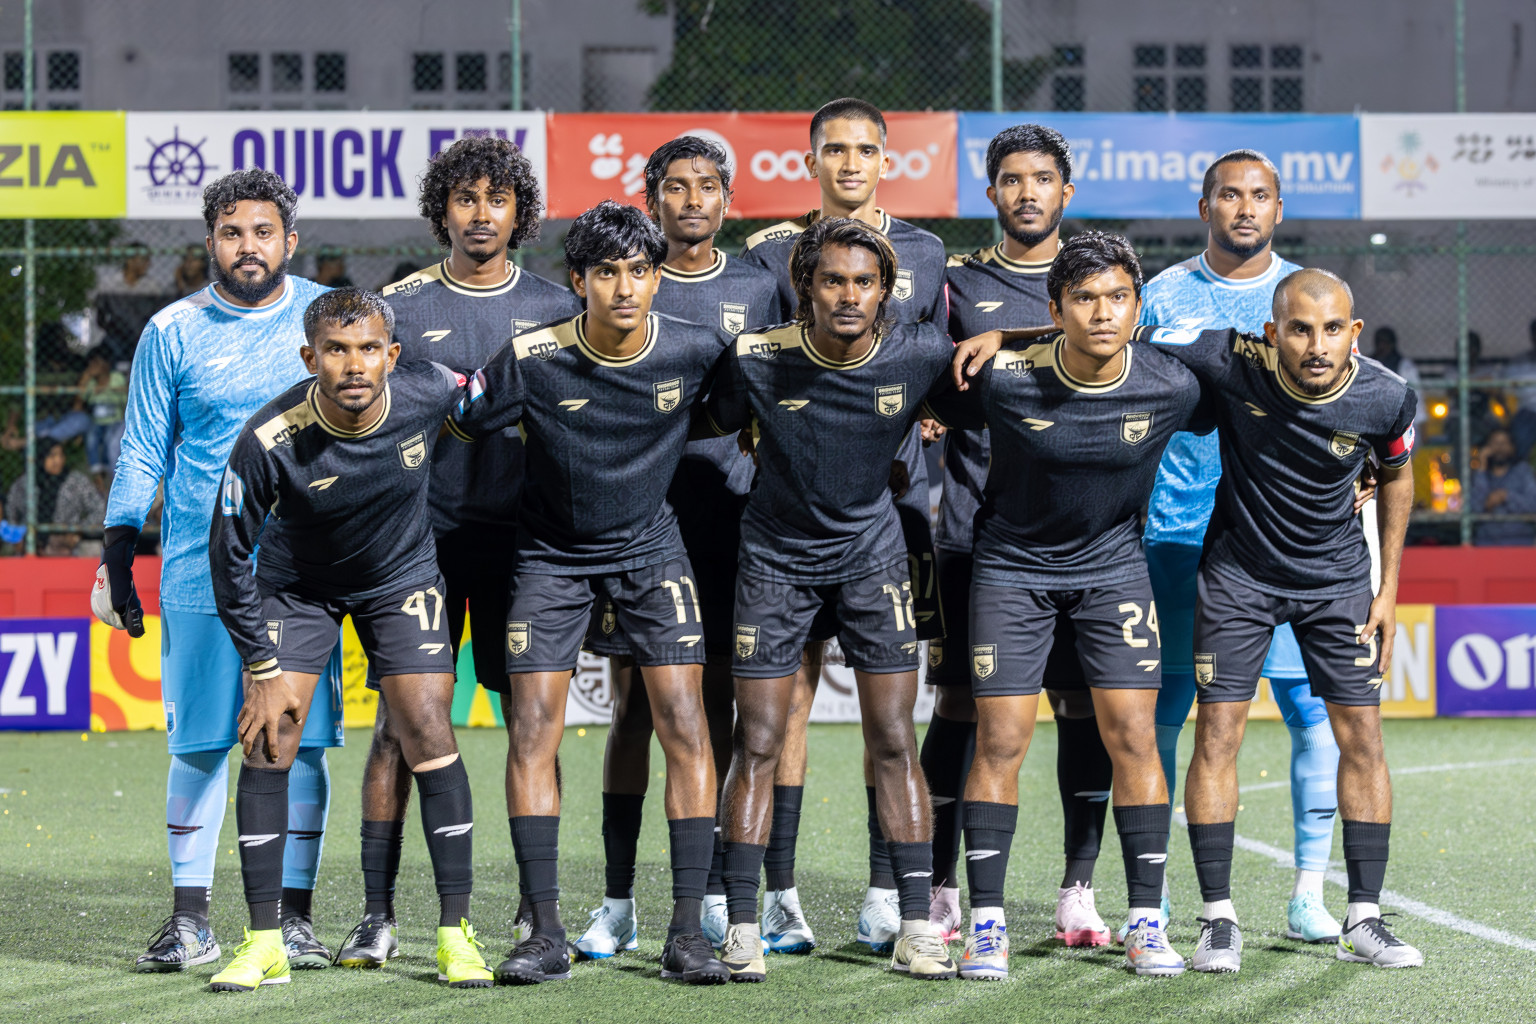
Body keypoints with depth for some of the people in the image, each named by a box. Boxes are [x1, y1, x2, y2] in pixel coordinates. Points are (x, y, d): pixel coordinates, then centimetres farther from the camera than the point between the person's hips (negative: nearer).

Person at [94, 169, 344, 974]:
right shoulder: (172, 332, 5)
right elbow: (143, 455, 9)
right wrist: (116, 562, 4)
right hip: (199, 571, 0)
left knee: (301, 741, 0)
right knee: (197, 742, 0)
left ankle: (294, 915, 8)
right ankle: (191, 918, 7)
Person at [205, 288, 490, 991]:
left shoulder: (430, 394, -25)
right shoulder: (270, 440, -30)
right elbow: (228, 555, -17)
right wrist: (261, 669, -15)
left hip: (402, 577, 1)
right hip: (297, 585, -1)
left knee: (428, 733, -11)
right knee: (267, 741, -10)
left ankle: (456, 933, -2)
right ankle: (264, 943, -2)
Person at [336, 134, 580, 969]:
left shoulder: (554, 308, 8)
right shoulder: (400, 307, 5)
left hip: (522, 538, 1)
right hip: (421, 533, -1)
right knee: (400, 721, -4)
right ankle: (378, 914, -2)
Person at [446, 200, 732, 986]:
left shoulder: (695, 351, -14)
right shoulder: (533, 360, -19)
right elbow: (460, 427, -5)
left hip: (650, 547, 1)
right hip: (552, 555, -1)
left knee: (685, 728, -10)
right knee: (531, 732, -8)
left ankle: (687, 933, -5)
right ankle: (546, 935, -2)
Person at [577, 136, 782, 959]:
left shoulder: (758, 290, 9)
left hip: (729, 516, 1)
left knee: (716, 704, 4)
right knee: (633, 706, -2)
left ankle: (715, 892, 10)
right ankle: (617, 902, 1)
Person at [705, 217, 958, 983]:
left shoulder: (919, 356, -16)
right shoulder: (758, 360, -16)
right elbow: (712, 425, 2)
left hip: (871, 553, 1)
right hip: (775, 555, 0)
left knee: (894, 744, -2)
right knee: (758, 743, -1)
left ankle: (915, 927, 3)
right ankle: (742, 927, 5)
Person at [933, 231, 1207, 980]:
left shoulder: (1170, 387, -17)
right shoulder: (1003, 379, -22)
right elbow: (934, 414, 1)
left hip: (1113, 565, 1)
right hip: (1012, 564, -1)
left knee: (1133, 739, -5)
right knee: (999, 742, -5)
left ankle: (1145, 922, 5)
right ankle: (987, 924, 3)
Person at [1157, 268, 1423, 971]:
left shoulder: (1386, 399, -19)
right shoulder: (1229, 362, -26)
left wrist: (1388, 588, 4)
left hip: (1338, 576, 1)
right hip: (1240, 574, -1)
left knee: (1362, 735, -2)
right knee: (1217, 734, -7)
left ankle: (1363, 922, 6)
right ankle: (1218, 919, 2)